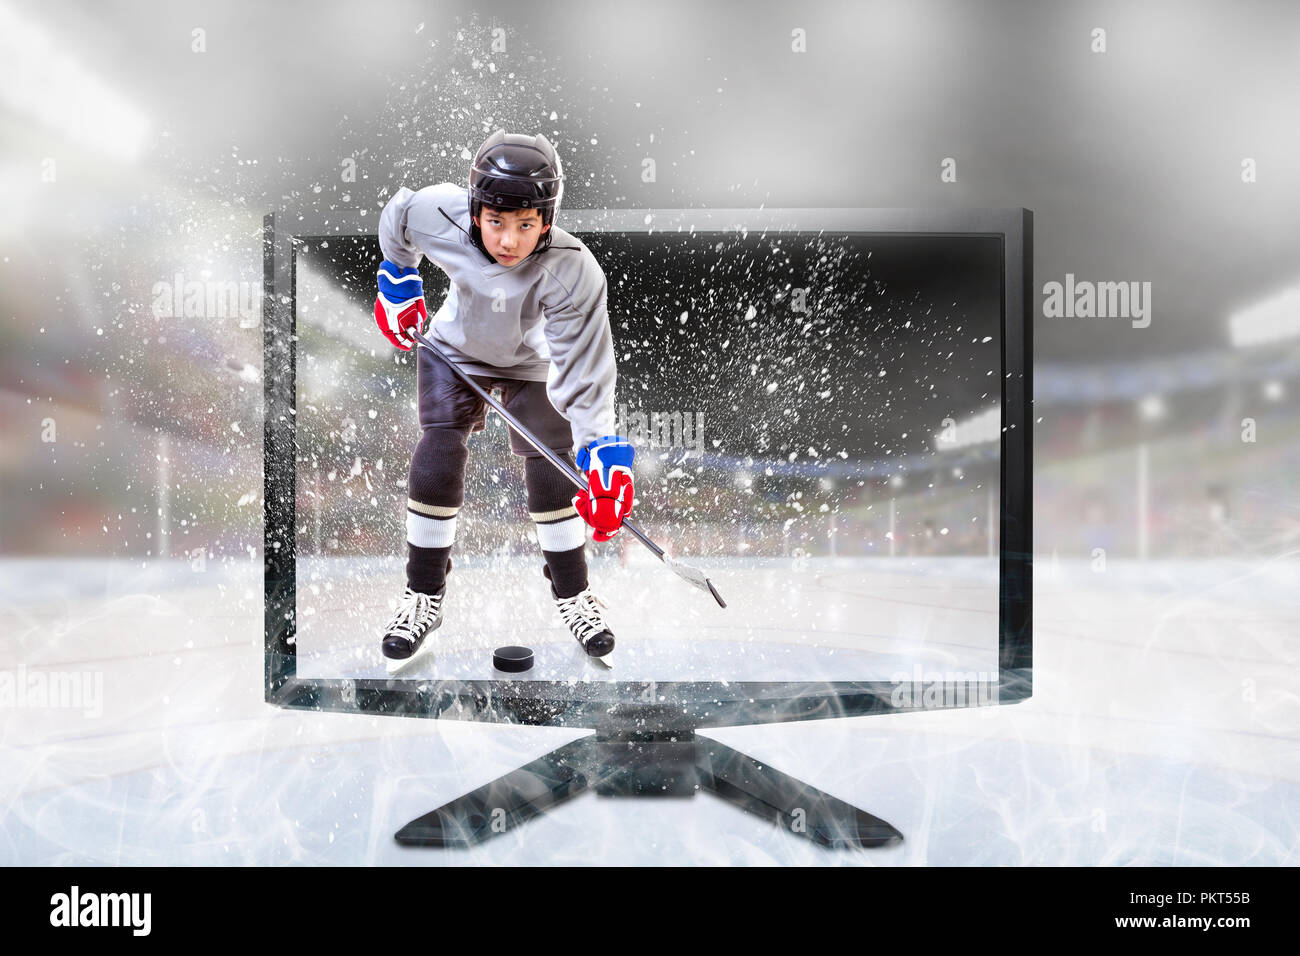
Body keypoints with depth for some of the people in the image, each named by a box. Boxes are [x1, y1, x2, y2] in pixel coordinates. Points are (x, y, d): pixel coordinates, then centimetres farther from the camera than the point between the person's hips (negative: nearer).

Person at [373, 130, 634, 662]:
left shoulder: (573, 272, -37)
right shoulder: (437, 214, -30)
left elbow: (584, 371, -35)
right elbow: (395, 220, -4)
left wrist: (601, 450, -41)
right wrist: (398, 284, 6)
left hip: (531, 364, -1)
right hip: (454, 350, 1)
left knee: (552, 471, -7)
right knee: (438, 459, -10)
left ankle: (572, 593, 15)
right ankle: (424, 594, 8)